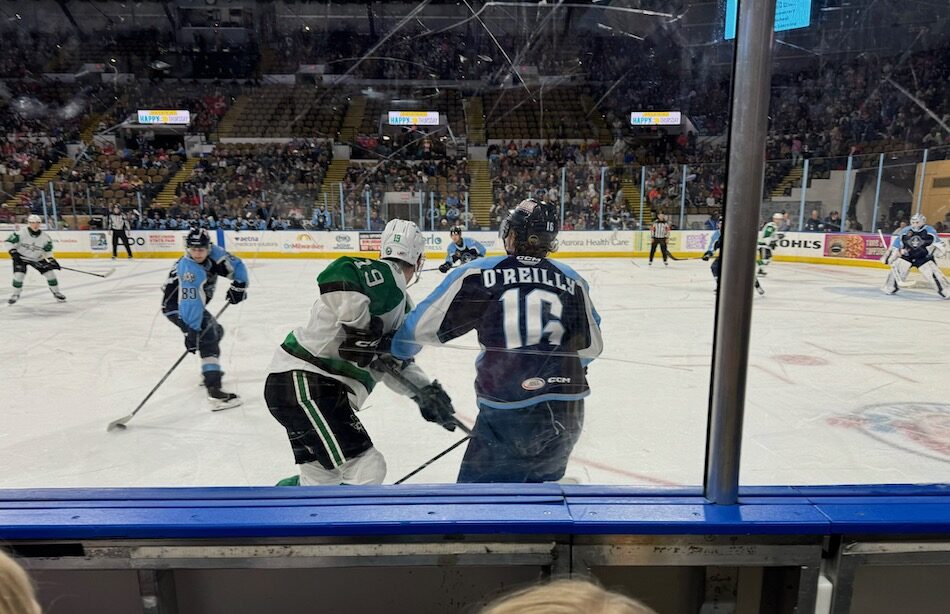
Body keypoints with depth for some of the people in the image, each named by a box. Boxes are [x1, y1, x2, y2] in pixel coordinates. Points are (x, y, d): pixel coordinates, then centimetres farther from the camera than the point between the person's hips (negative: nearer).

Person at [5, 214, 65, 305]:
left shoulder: (45, 237, -10)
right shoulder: (21, 233, -21)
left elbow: (48, 251, 1)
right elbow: (8, 242, -17)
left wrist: (52, 260, -10)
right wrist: (13, 251, -30)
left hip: (37, 258, 3)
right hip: (21, 257, -3)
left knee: (50, 272, -6)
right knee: (19, 275, -17)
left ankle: (56, 292, 10)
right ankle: (15, 294, 5)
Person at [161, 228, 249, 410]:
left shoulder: (214, 254, -12)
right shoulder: (187, 269, -33)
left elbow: (236, 266, 1)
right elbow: (190, 303, -39)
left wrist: (238, 285, -11)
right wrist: (191, 330, -42)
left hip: (195, 303, 9)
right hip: (175, 307, -9)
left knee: (217, 330, 19)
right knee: (208, 337, -20)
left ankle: (210, 371, 39)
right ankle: (214, 391, -31)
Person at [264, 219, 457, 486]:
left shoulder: (398, 300, 17)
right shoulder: (385, 275, -10)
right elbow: (338, 273, -31)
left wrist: (425, 391, 8)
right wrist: (360, 327, -27)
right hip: (304, 384, -10)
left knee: (321, 475, 24)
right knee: (366, 468, -9)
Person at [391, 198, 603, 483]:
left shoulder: (479, 273, -5)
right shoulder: (571, 280, 6)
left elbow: (424, 326, -2)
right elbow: (591, 346, 16)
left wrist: (397, 351, 19)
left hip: (507, 413, -4)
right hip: (568, 412, 5)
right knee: (542, 480, 28)